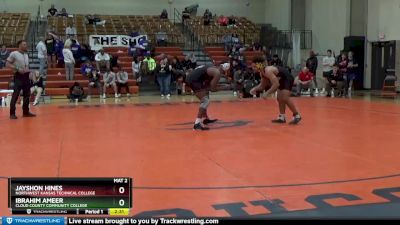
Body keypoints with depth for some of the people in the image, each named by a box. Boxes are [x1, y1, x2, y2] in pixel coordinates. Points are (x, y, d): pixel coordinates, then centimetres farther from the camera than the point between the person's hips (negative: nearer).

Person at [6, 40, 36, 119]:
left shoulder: (26, 55, 14)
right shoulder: (14, 54, -7)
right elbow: (7, 64, -9)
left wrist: (28, 70, 6)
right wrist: (17, 69, -18)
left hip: (26, 76, 7)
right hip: (18, 76, -7)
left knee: (27, 94, 10)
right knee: (15, 95, -7)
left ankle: (26, 112, 20)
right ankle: (12, 113, -1)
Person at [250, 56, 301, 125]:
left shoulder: (268, 71, -30)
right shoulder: (262, 73, 1)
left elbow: (276, 84, -35)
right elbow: (262, 85, 13)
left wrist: (267, 93, -32)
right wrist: (255, 89, -5)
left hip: (287, 78, -11)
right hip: (281, 79, 11)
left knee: (285, 98, -17)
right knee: (280, 98, 13)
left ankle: (297, 116, -5)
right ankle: (282, 117, 21)